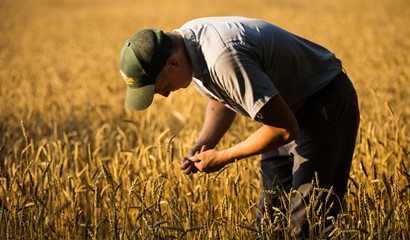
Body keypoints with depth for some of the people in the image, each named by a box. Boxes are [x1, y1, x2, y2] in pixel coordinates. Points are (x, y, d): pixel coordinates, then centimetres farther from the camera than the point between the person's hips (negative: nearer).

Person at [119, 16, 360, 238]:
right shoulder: (185, 42, -6)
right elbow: (221, 99, 14)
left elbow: (285, 130, -32)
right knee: (270, 212, 11)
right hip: (287, 105, 9)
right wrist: (203, 144, -4)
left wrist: (223, 157, -20)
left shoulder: (223, 59, -35)